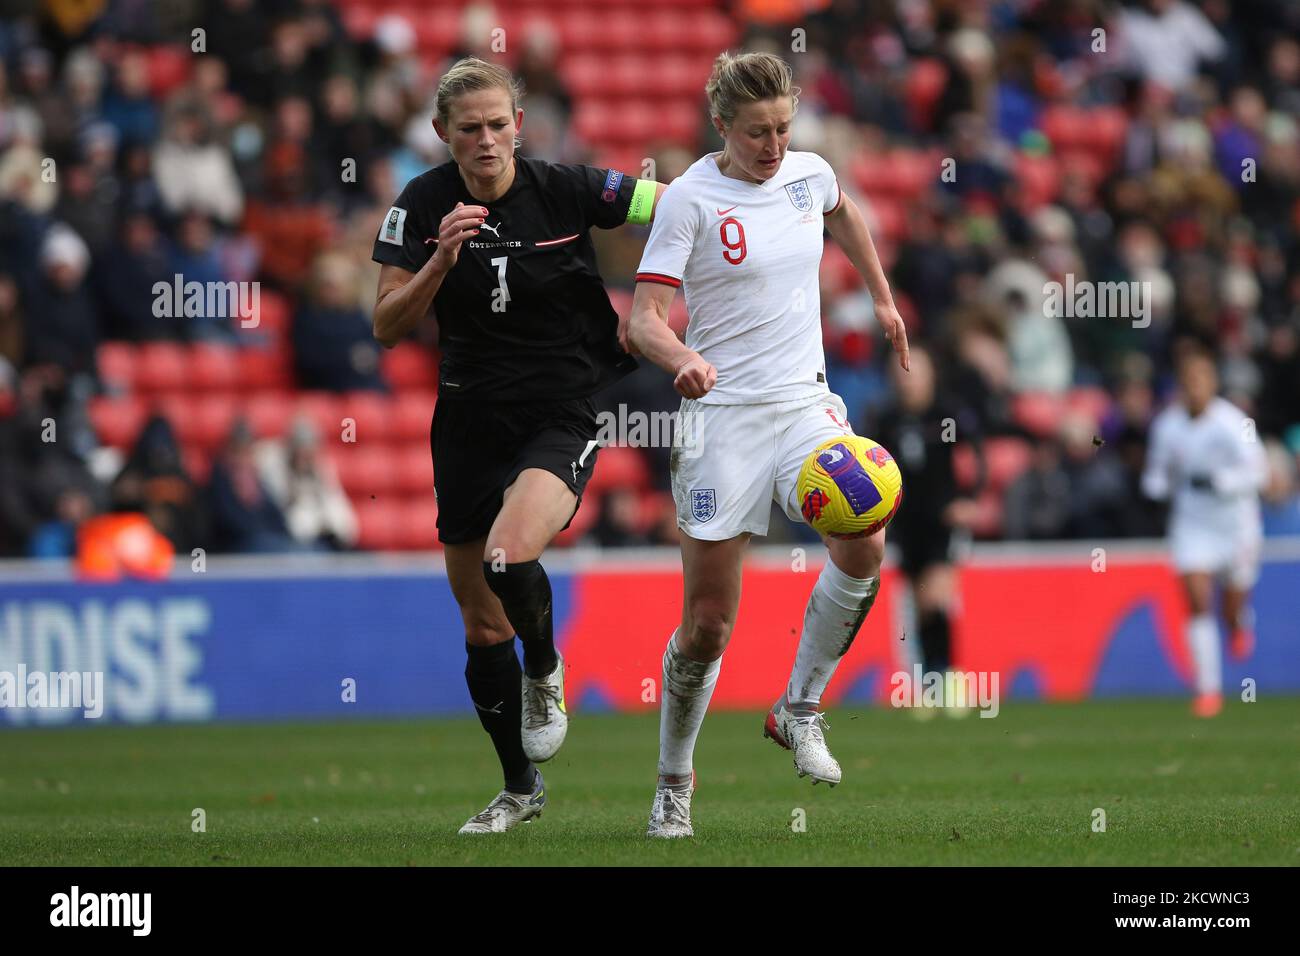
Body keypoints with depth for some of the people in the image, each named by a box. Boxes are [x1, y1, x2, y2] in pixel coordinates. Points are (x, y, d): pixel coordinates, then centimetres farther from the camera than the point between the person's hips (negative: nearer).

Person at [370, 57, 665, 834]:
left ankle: (545, 673, 2)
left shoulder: (566, 190, -10)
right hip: (470, 420, 4)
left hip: (560, 418, -4)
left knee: (510, 557, -31)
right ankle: (521, 789, 28)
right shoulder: (422, 206, -4)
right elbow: (388, 327, -7)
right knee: (482, 627, 9)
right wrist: (440, 260, -22)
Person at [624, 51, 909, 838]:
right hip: (724, 413, -4)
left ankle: (800, 709, -3)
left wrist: (882, 297, 31)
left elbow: (845, 213, 30)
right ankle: (674, 781, 19)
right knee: (708, 624, -3)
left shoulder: (809, 173, 4)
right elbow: (645, 317, -15)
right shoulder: (690, 198, -10)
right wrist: (681, 359, -34)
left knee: (864, 545, -24)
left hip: (805, 404, 4)